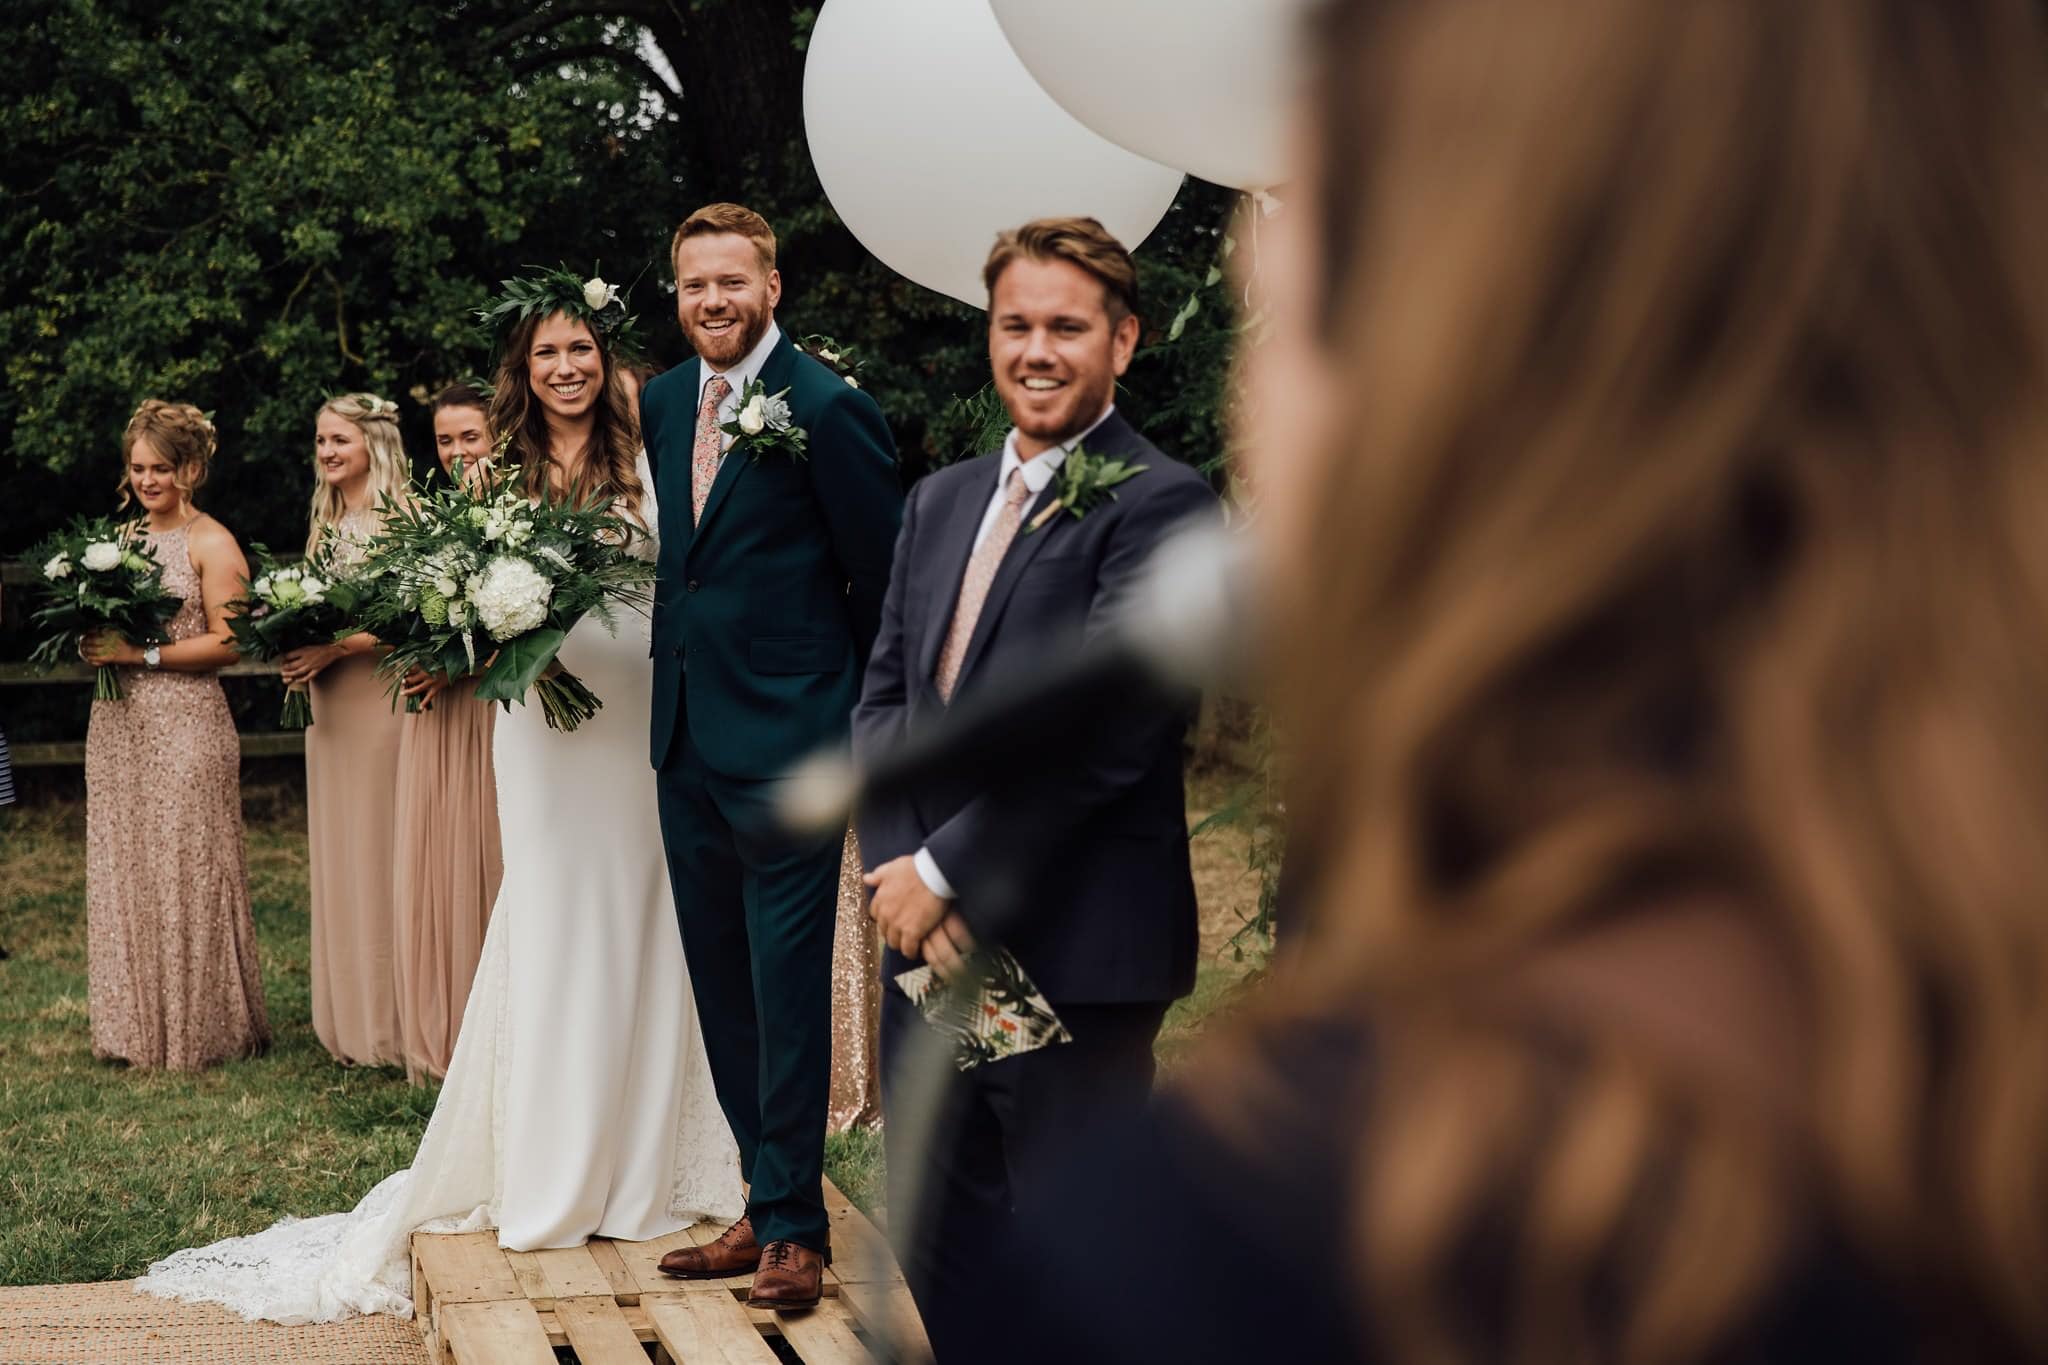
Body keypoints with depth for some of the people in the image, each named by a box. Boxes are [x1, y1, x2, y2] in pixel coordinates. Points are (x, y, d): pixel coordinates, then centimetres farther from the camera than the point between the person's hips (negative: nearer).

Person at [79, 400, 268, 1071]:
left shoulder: (212, 544, -5)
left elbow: (227, 642, -13)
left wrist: (141, 654, -18)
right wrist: (95, 644, -2)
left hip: (184, 725, -7)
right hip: (117, 724, 7)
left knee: (185, 872, -3)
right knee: (122, 871, 8)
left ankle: (198, 1031, 6)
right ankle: (135, 1028, 16)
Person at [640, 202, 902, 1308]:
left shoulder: (828, 409, -11)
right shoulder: (661, 404, 10)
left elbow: (888, 577, -6)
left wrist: (867, 721, 0)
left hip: (785, 745, -7)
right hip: (687, 740, 7)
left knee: (787, 995, -2)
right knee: (724, 993, 13)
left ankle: (793, 1227, 8)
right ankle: (767, 1204, 23)